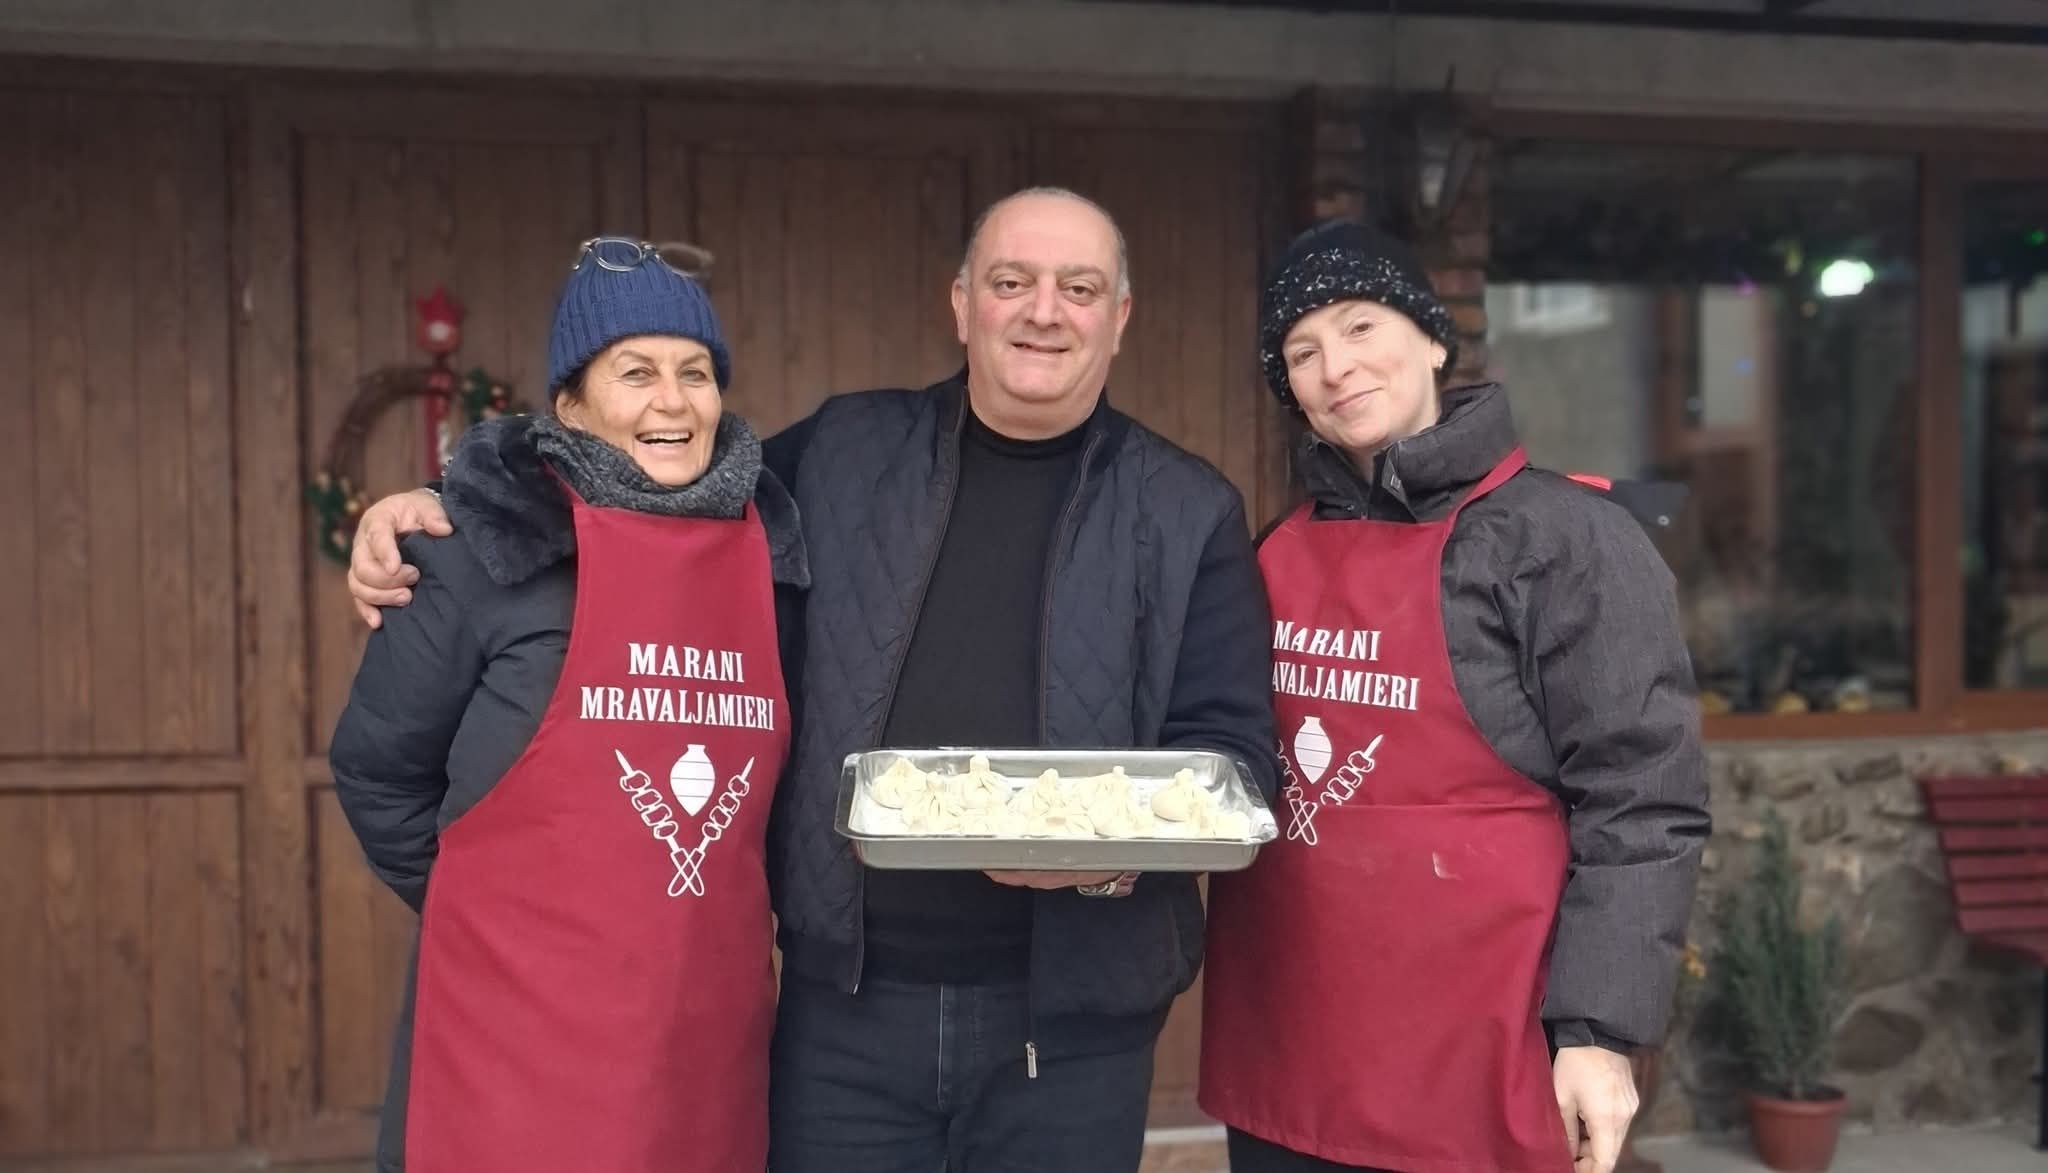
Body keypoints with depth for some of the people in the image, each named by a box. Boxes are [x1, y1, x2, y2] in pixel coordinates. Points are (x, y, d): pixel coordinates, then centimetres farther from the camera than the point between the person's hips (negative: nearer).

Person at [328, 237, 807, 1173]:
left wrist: (734, 910, 10)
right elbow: (378, 768, 0)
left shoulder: (767, 553, 4)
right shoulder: (493, 547, -8)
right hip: (525, 1031, -4)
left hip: (712, 1020, 4)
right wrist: (496, 909, 4)